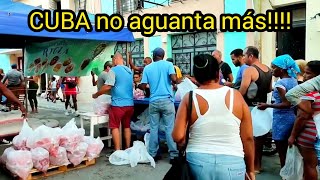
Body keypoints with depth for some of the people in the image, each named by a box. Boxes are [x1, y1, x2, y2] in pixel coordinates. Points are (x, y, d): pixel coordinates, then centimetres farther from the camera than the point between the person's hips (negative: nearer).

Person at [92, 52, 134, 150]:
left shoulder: (114, 70, -7)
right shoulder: (129, 70, 14)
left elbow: (107, 86, -14)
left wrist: (96, 95, 0)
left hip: (118, 103, -6)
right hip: (130, 103, 7)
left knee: (115, 127, 2)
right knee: (127, 126, 14)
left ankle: (117, 151, 1)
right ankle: (128, 149, 20)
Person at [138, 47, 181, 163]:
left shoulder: (147, 68, 7)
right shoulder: (168, 64, 1)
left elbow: (143, 86, 3)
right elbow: (174, 79, -13)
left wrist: (138, 85, 25)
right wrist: (178, 81, 9)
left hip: (153, 101, 2)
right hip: (167, 100, -2)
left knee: (153, 128, 8)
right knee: (170, 128, 2)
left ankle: (153, 154, 15)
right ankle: (173, 155, 6)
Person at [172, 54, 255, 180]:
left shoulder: (189, 98, -6)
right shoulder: (236, 96, -4)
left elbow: (177, 137, -10)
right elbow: (248, 137, -1)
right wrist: (250, 169, 12)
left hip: (198, 162, 0)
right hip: (232, 163, 1)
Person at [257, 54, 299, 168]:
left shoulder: (280, 83, -18)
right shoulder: (294, 80, 7)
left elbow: (286, 104, -23)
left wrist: (267, 106, -18)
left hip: (282, 119, -9)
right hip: (293, 117, 9)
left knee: (282, 152, 4)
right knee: (289, 150, 19)